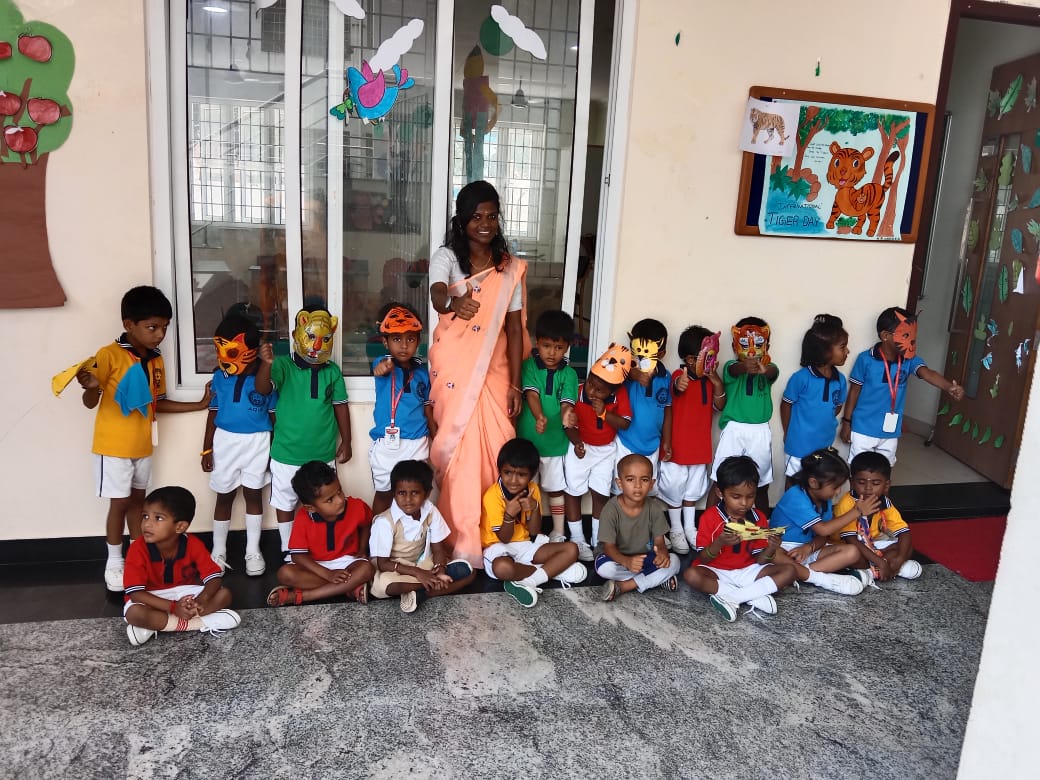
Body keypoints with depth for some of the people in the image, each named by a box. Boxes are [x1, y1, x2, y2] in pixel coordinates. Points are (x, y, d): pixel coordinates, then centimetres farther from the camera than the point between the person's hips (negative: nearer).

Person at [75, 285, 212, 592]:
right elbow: (90, 403, -15)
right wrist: (91, 387, -38)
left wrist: (199, 405, 9)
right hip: (114, 446, -6)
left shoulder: (156, 361, 4)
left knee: (137, 499, 15)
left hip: (142, 445, 6)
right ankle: (114, 564, 19)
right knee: (120, 503, 3)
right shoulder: (109, 355, -15)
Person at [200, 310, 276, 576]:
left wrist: (274, 450, -2)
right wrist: (207, 448, 4)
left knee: (253, 494, 7)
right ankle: (218, 551, 25)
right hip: (225, 441, 2)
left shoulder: (266, 376, -10)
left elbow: (274, 415, -3)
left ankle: (253, 551, 20)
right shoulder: (220, 375, -3)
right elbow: (213, 413, 5)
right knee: (224, 496, 11)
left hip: (257, 442, -2)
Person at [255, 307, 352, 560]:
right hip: (287, 454, -2)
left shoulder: (332, 371, -2)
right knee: (285, 504, 13)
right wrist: (267, 364, -47)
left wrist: (346, 441, 8)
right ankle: (288, 552, 31)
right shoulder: (283, 365, -11)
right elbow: (262, 388, -27)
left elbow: (340, 406, 6)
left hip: (323, 454, 2)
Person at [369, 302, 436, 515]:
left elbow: (427, 407, 9)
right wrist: (383, 366, -52)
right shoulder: (384, 364, -5)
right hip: (386, 444, -2)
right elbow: (380, 367, -29)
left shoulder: (422, 371, 3)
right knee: (384, 492, 12)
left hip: (417, 443, 2)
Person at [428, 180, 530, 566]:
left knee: (497, 448, 2)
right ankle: (462, 541, 9)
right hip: (455, 369, -3)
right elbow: (437, 295, -26)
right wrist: (455, 303, -50)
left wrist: (515, 383, 0)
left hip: (494, 370, 3)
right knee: (459, 448, -1)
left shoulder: (511, 267, 6)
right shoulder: (446, 257, -4)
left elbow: (514, 328, 5)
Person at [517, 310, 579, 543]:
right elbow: (531, 394, -19)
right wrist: (540, 417, -39)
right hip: (527, 438, 0)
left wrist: (567, 414, -38)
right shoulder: (529, 366, -6)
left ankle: (558, 533, 26)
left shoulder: (568, 374, -2)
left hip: (555, 441, 1)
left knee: (555, 488, 11)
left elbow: (566, 402, -13)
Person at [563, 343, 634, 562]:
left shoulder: (620, 395, -19)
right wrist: (577, 442, -33)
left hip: (605, 450, 1)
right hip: (580, 448, -1)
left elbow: (625, 423, -18)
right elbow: (569, 424, -16)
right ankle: (577, 540, 19)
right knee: (574, 492, 5)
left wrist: (604, 413, -30)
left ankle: (598, 540, 20)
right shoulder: (577, 393, -24)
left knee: (600, 494, 5)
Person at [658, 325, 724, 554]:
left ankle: (690, 528, 33)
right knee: (674, 487, 5)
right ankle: (676, 530, 21)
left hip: (700, 444, 6)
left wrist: (718, 385, -18)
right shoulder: (679, 375, -18)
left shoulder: (710, 378, 2)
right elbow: (675, 387, -42)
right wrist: (679, 385, -68)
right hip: (677, 444, -6)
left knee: (693, 488, 18)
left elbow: (718, 406, 0)